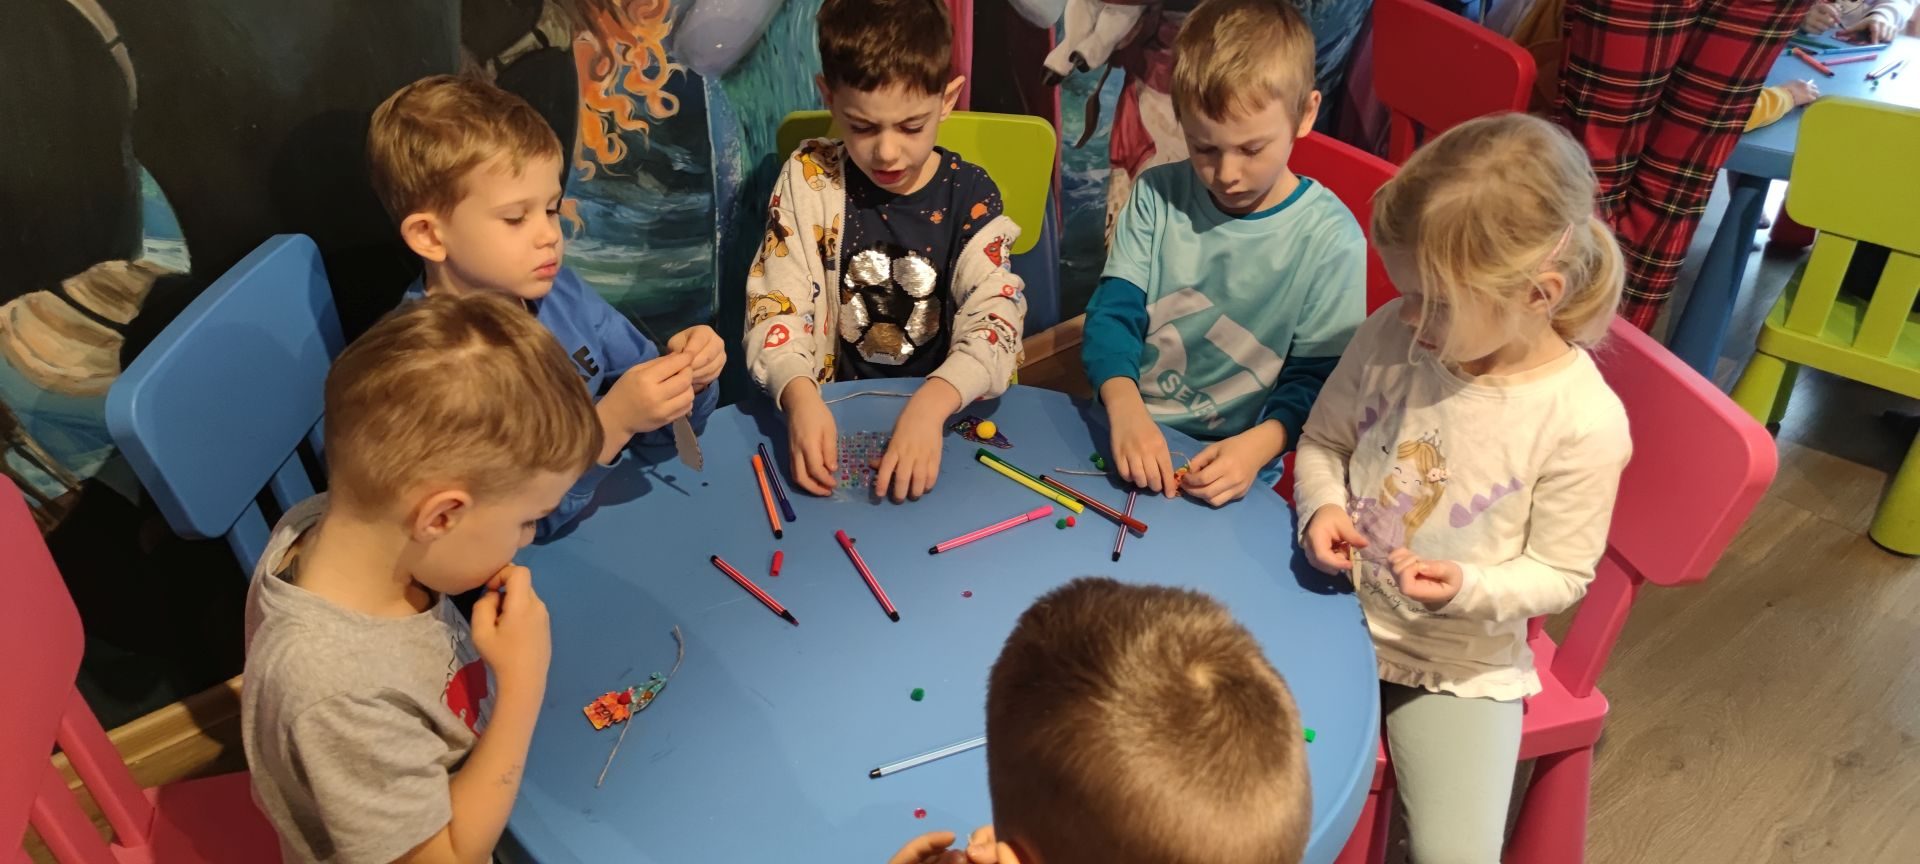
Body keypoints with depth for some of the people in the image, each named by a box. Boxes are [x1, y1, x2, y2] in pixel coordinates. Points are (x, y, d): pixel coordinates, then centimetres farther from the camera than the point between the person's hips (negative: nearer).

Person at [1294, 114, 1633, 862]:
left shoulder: (1584, 422, -22)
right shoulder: (1390, 337, -13)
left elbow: (1560, 575, -11)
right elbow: (1322, 441, 3)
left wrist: (1471, 590, -30)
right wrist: (1321, 509, -17)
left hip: (1458, 662, -3)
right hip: (1336, 611, 3)